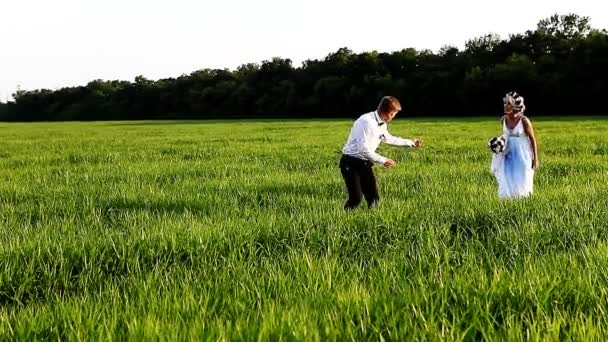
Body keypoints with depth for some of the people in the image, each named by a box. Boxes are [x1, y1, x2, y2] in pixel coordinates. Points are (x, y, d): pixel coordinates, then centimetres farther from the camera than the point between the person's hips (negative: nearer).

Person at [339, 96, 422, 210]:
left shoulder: (382, 124, 5)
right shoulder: (367, 122, -24)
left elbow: (389, 139, 27)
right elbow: (363, 149, -28)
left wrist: (411, 143, 32)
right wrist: (383, 161, -22)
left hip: (365, 163, 9)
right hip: (351, 163, -9)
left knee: (373, 197, 4)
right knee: (355, 198, -16)